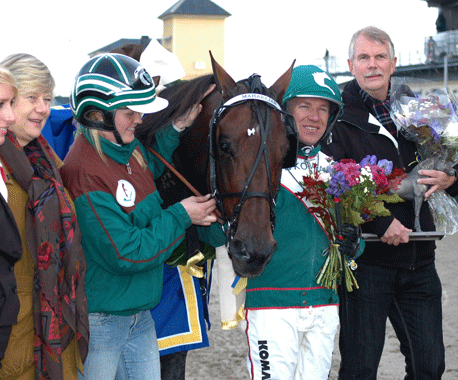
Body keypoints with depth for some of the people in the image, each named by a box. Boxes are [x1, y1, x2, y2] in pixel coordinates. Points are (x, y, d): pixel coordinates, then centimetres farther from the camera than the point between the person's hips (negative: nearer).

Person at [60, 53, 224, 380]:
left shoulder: (130, 149, 1)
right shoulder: (86, 174, -26)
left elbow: (152, 167, 28)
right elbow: (125, 254, -26)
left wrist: (177, 128, 10)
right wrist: (181, 216, -15)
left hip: (140, 313, 8)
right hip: (98, 324, -8)